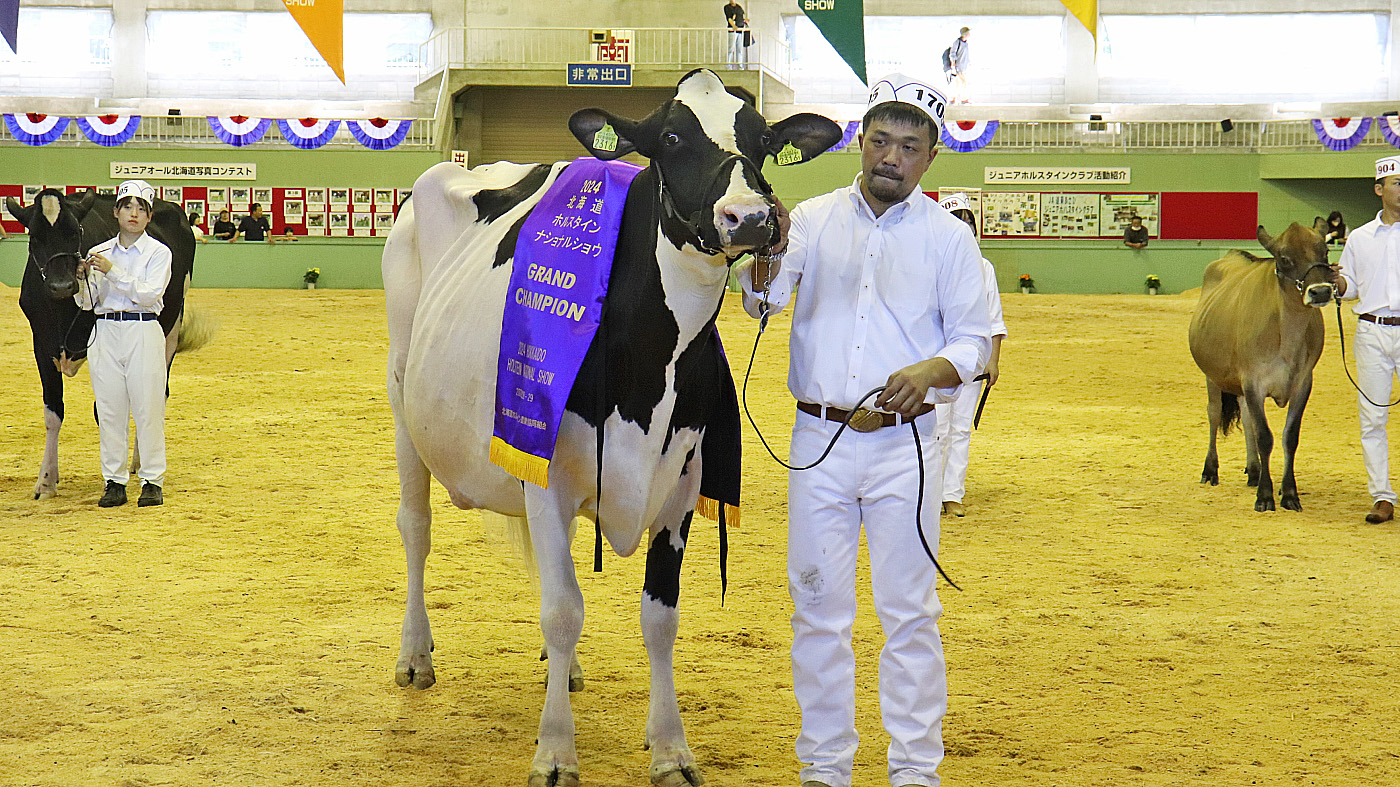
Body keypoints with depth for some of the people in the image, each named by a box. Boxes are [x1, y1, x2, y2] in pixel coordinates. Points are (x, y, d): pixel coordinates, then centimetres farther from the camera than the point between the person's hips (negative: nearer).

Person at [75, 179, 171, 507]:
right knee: (109, 410, 3)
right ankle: (114, 483, 9)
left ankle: (152, 482, 3)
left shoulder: (158, 252, 2)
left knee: (147, 407, -4)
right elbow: (87, 303, 9)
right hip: (105, 331, 3)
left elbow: (149, 294, -12)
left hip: (143, 332, -3)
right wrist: (83, 279, -10)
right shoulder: (99, 253, 12)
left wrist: (112, 271, -18)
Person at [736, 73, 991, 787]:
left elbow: (975, 339, 4)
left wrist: (933, 369, -17)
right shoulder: (813, 219, 7)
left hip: (903, 445, -2)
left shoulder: (948, 238, 3)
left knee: (909, 611, 2)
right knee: (818, 607, 7)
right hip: (818, 438, 2)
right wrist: (769, 253, -27)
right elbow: (762, 301, -5)